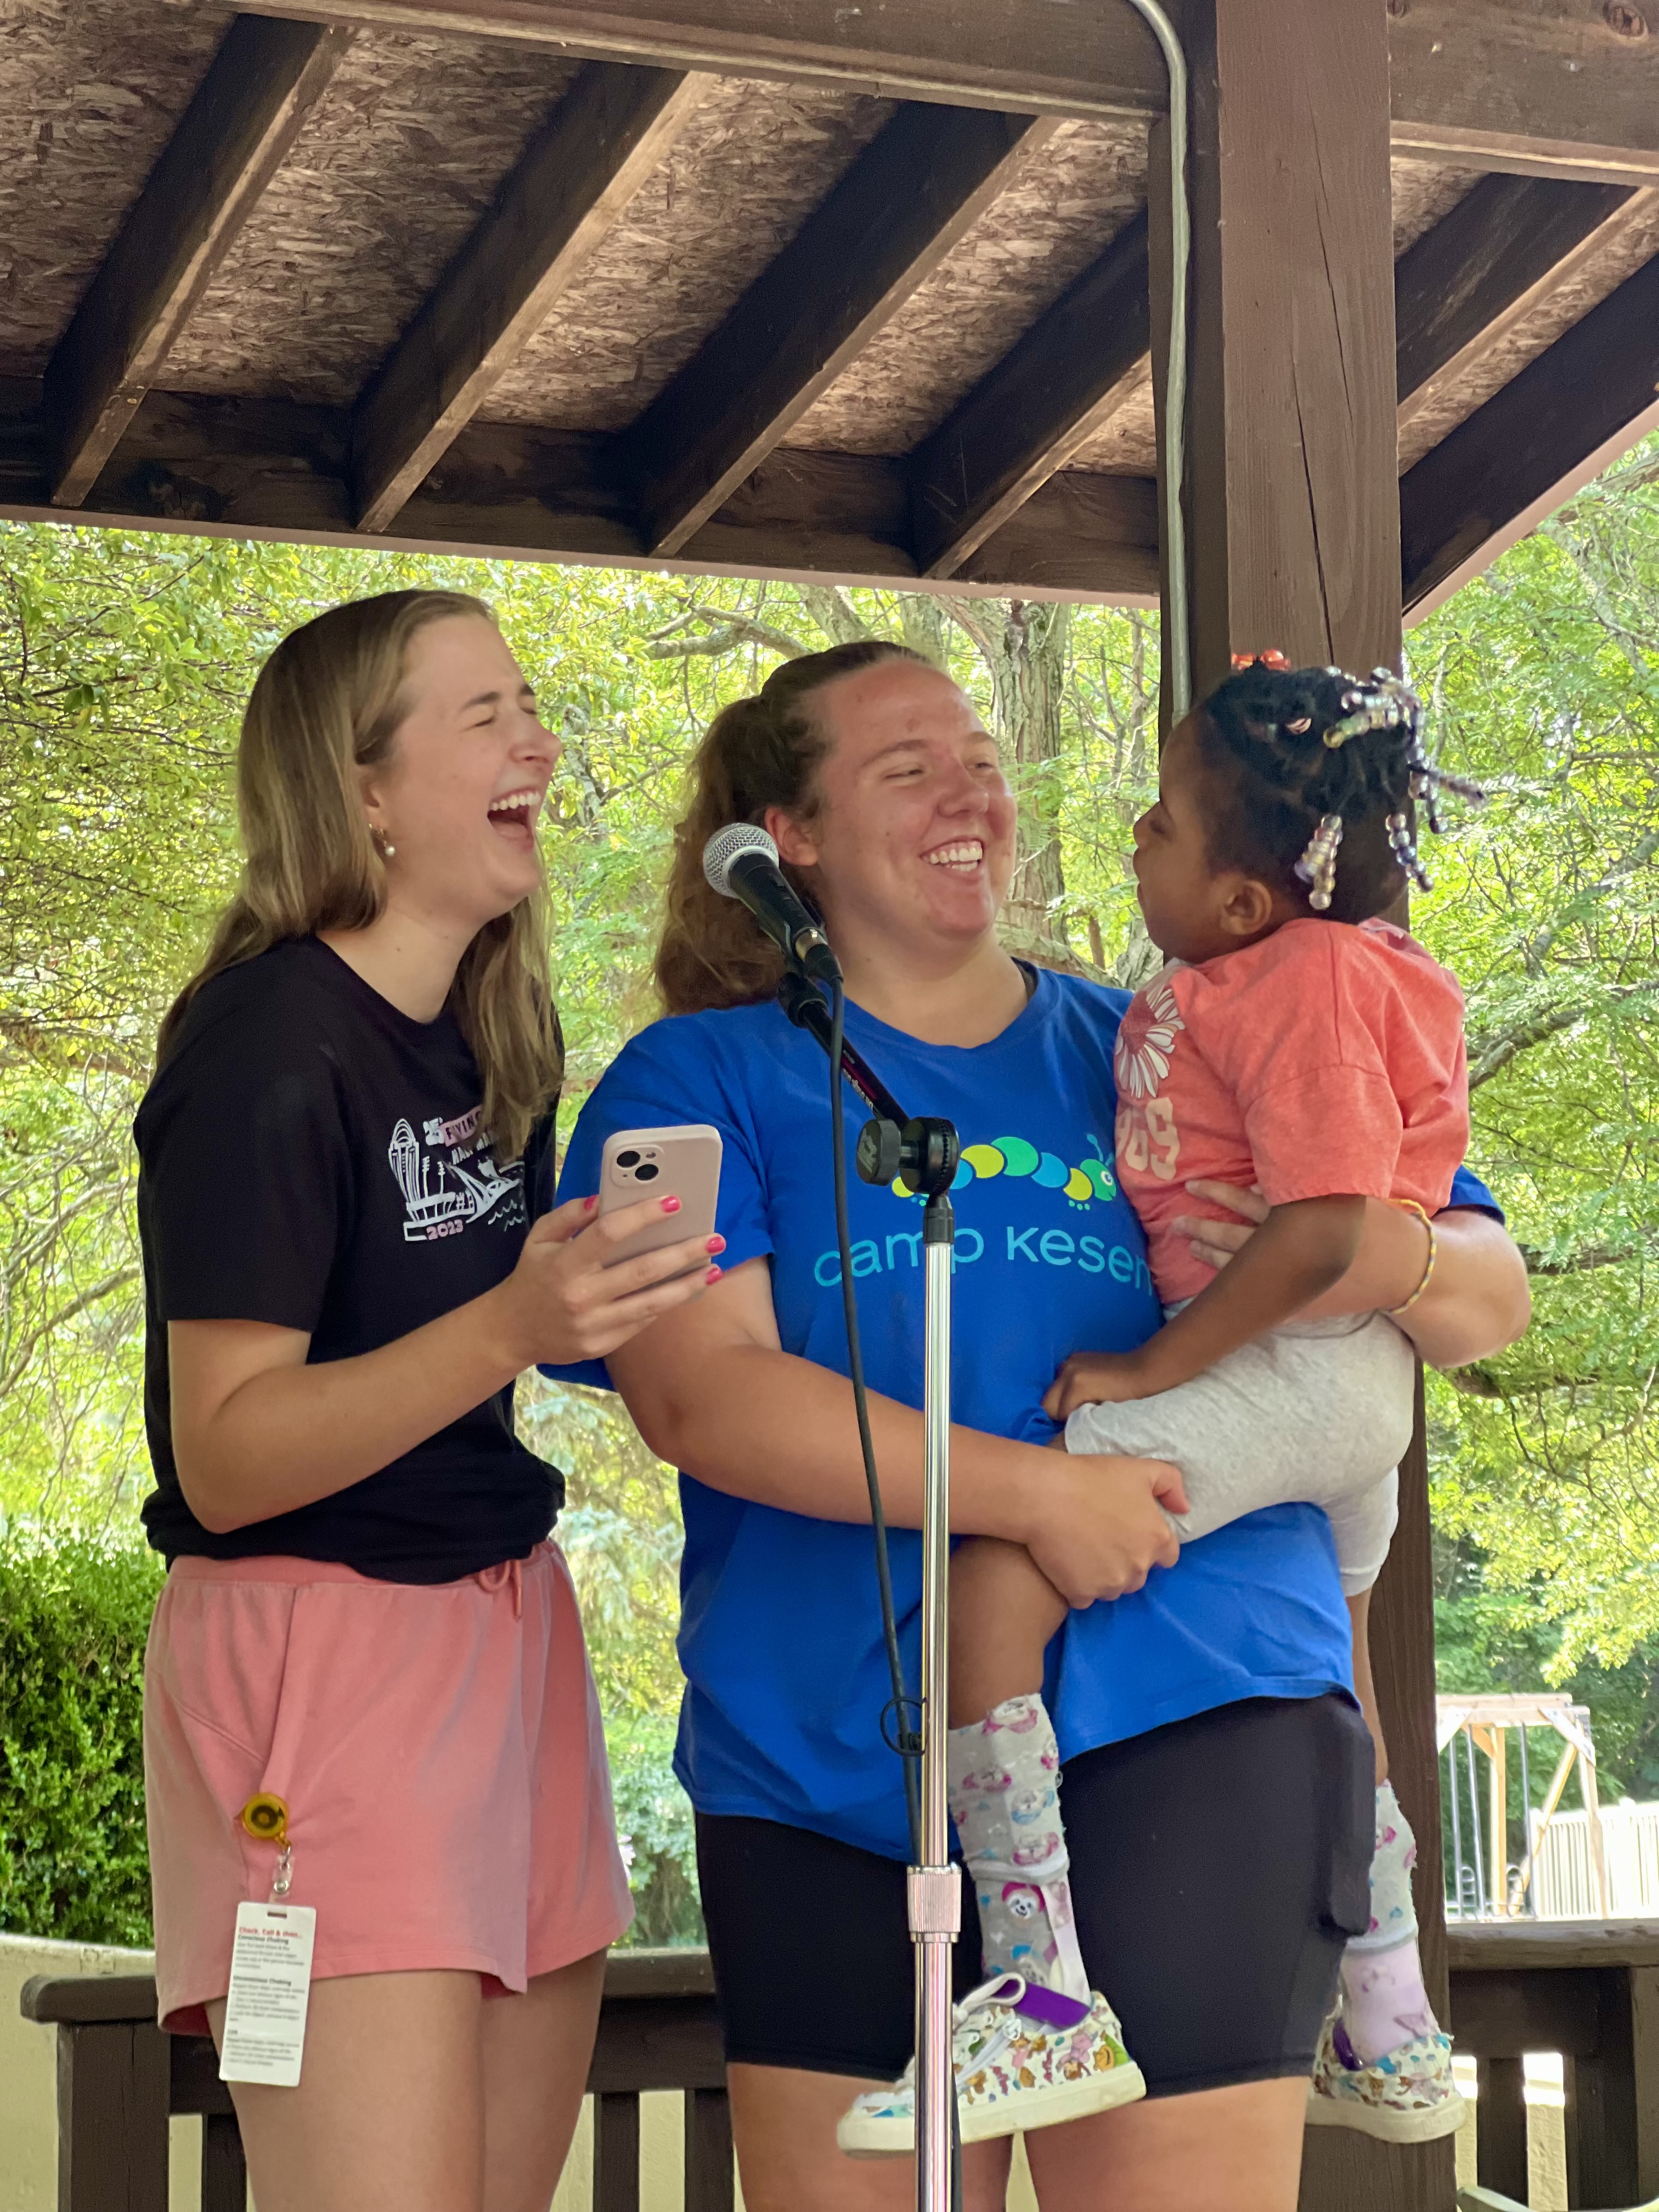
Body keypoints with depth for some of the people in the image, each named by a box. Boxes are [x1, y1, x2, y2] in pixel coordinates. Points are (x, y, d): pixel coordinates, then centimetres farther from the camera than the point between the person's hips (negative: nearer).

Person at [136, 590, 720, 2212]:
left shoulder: (488, 1043, 12)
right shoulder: (269, 1044, -13)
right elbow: (223, 1457, -18)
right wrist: (513, 1326, -29)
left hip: (511, 1623, 8)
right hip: (318, 1648, -8)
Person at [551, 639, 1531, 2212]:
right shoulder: (698, 1081, 8)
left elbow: (1493, 1295, 15)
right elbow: (693, 1388, -10)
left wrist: (1391, 1259, -10)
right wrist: (1032, 1492, -18)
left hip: (1179, 1729, 0)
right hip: (823, 1764, 0)